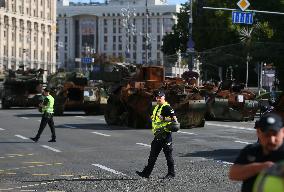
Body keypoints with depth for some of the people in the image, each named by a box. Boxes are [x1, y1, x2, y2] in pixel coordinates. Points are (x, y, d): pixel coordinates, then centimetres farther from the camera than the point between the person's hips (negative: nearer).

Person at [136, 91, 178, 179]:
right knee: (153, 155, 9)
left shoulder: (167, 107, -12)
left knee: (168, 154, 0)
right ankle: (146, 173, 11)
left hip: (165, 134, -9)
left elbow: (174, 119, -19)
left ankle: (171, 173, 10)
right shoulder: (157, 108, 17)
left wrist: (164, 119, -24)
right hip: (158, 135, 9)